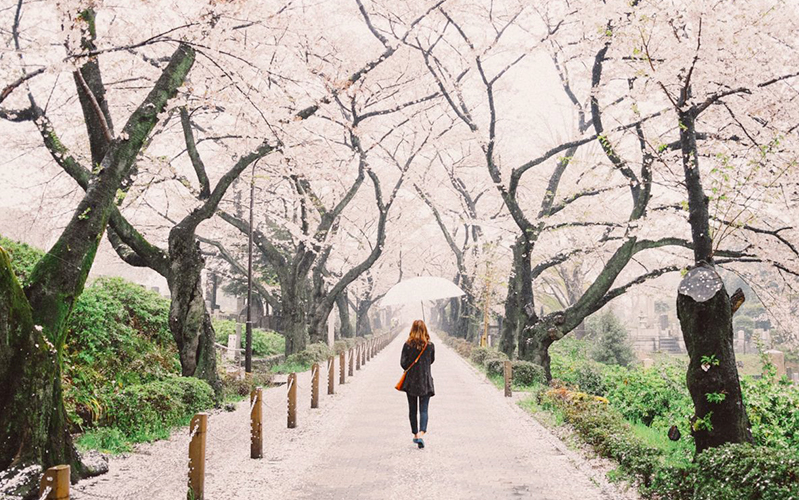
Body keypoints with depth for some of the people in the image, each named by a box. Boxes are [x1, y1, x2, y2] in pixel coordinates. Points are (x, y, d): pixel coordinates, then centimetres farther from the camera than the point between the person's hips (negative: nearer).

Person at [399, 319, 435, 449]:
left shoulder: (407, 345, -8)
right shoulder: (430, 345, -6)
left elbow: (403, 363, -7)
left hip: (411, 381, 1)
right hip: (425, 381, 0)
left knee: (412, 410, 14)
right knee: (423, 410, 0)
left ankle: (415, 434, 21)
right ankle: (421, 433, -20)